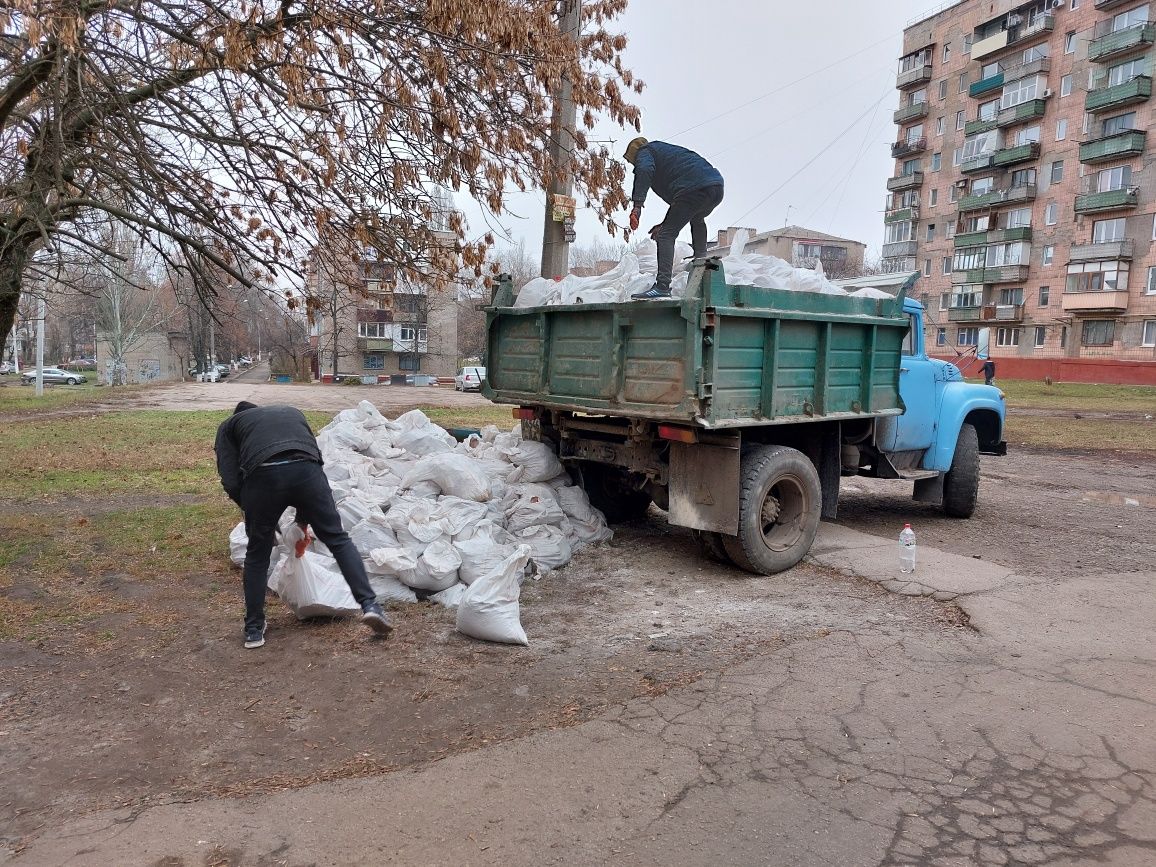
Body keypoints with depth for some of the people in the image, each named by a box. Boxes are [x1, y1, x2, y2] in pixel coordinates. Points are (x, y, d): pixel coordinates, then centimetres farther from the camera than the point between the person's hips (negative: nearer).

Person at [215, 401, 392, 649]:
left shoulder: (228, 426, 31)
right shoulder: (292, 412, 39)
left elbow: (230, 481, 15)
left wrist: (252, 512, 30)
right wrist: (303, 520, 37)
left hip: (262, 477, -1)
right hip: (306, 471, 1)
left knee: (257, 554, 21)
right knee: (338, 539, 16)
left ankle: (254, 630, 29)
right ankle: (369, 604, 5)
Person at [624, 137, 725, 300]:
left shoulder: (644, 152, 15)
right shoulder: (666, 149, 42)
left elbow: (644, 170, -13)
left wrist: (637, 204, -22)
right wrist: (665, 224, 40)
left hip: (694, 188, -9)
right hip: (717, 187, 9)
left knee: (666, 236, -10)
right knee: (697, 219, 40)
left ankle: (663, 285, -22)